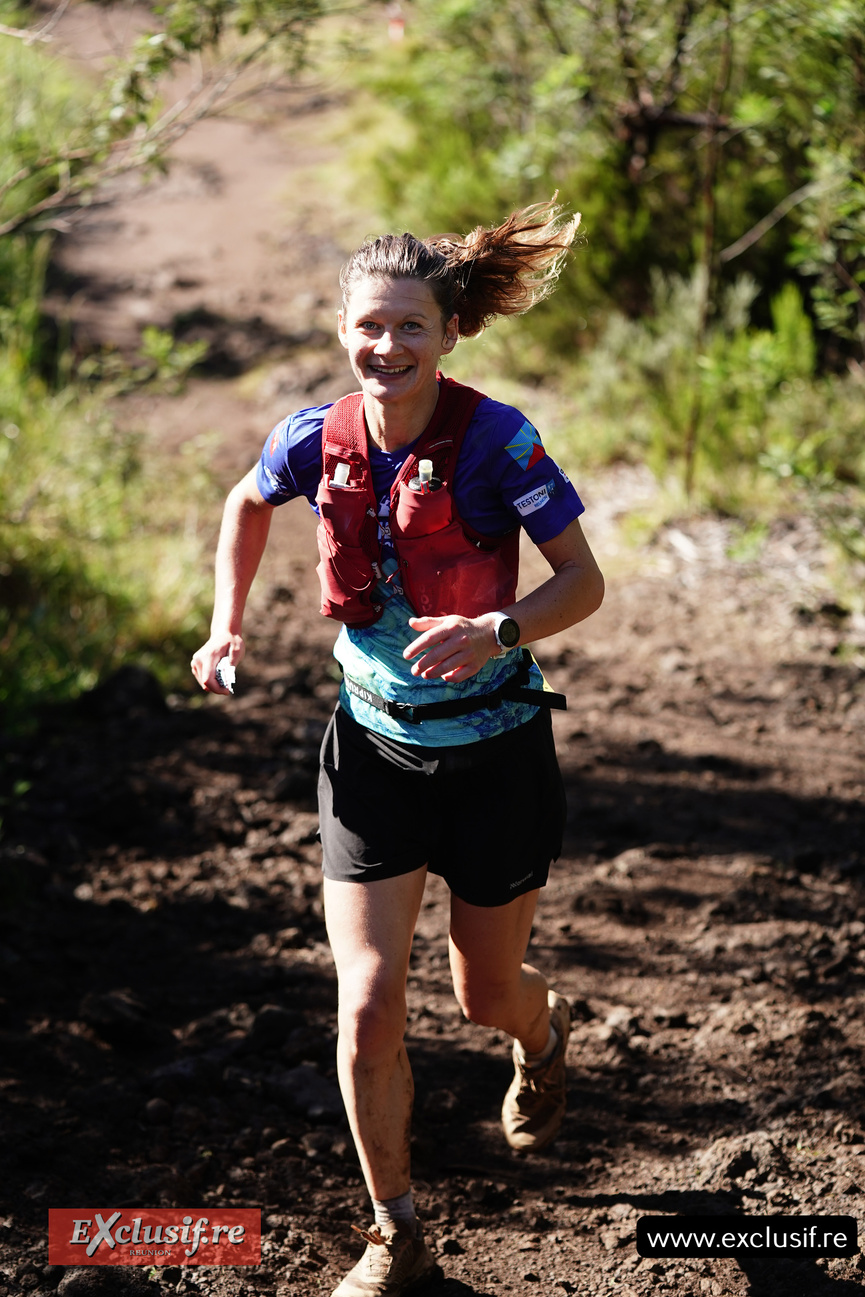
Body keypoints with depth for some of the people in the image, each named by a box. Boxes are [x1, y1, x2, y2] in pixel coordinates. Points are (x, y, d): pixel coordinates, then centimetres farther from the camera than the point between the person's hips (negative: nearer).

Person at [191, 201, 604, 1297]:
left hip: (495, 752, -2)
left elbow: (584, 581, -14)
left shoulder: (495, 439, -18)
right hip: (375, 752, 2)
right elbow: (248, 502, 16)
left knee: (486, 992, 16)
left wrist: (497, 631, -32)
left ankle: (544, 1034, 56)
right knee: (368, 1010, -7)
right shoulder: (319, 441, -8)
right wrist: (227, 625, 9)